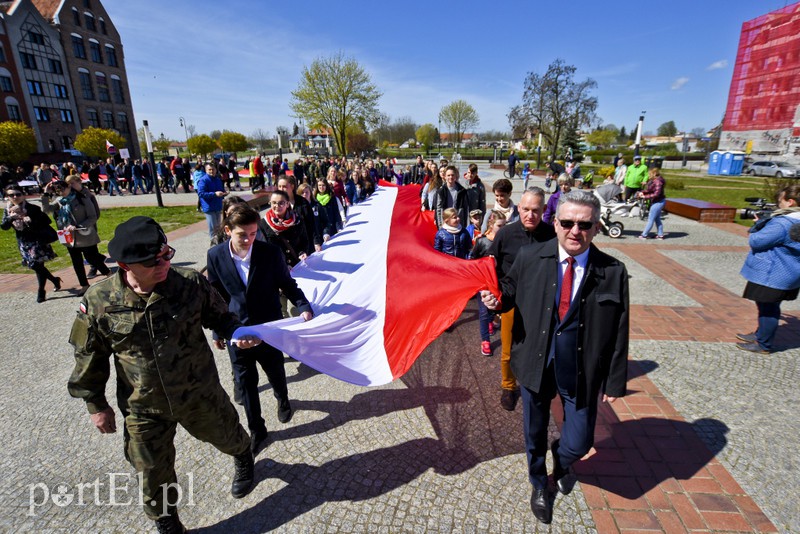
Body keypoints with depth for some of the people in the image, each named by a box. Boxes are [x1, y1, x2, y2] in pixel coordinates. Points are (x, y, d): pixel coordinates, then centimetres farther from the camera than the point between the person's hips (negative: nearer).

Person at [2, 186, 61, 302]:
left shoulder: (32, 208, -10)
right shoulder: (8, 210, 4)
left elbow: (47, 221, -12)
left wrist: (31, 221, -26)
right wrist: (11, 217, -20)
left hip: (37, 241, -5)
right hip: (23, 243, 5)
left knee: (37, 265, -6)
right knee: (35, 265, 10)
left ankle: (41, 291, 7)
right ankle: (55, 280, 31)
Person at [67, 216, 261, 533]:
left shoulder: (192, 283, -19)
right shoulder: (98, 302, -15)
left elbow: (219, 317, -2)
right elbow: (89, 358, -1)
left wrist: (236, 334, -23)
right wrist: (96, 405, 5)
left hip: (201, 394, 0)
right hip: (144, 411, 1)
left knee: (227, 436, 23)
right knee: (154, 473, 18)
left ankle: (243, 459, 61)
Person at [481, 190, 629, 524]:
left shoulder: (613, 272, -11)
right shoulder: (529, 258, -11)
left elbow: (619, 331, -5)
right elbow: (510, 291, 3)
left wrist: (615, 382, -1)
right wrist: (496, 300, -20)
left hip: (581, 372, 0)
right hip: (535, 365, 1)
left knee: (578, 443, 9)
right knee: (534, 434, 20)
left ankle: (561, 461, 51)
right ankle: (539, 485, 53)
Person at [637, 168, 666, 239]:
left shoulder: (658, 181, -21)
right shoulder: (653, 180, 7)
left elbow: (656, 194, -26)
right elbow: (648, 190, 11)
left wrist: (645, 196, -23)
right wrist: (641, 192, -6)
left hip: (658, 202, -10)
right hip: (656, 202, 10)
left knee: (651, 219, -3)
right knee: (657, 219, 15)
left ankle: (644, 235, 3)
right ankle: (660, 235, 23)